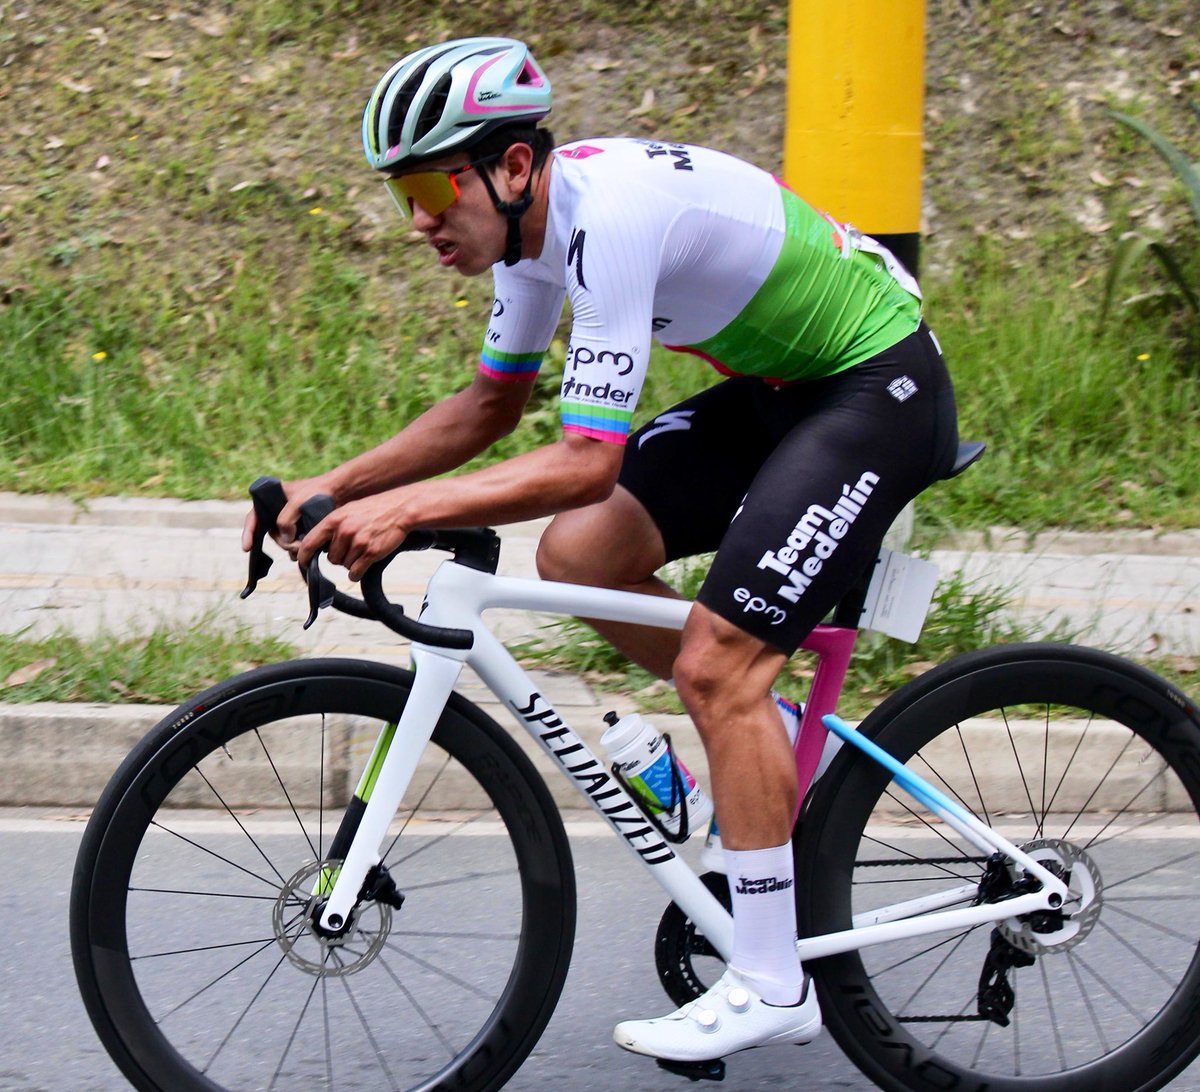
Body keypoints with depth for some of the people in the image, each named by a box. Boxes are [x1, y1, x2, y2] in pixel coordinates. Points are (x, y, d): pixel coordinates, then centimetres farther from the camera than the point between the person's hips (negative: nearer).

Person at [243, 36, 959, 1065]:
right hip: (780, 383, 9)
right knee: (578, 553, -1)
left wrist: (406, 508, -38)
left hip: (880, 388, -9)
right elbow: (489, 405, 11)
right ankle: (777, 742, 17)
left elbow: (590, 458, -34)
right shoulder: (534, 213, -1)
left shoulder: (612, 213, -30)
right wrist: (332, 488, 0)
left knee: (713, 663, -15)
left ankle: (773, 987, -6)